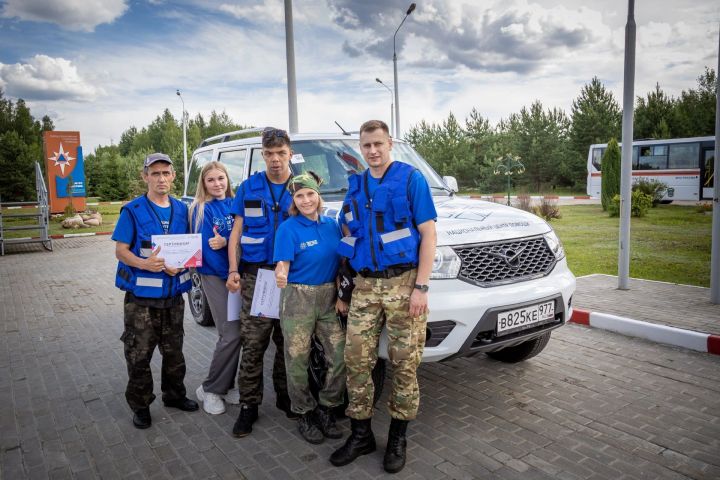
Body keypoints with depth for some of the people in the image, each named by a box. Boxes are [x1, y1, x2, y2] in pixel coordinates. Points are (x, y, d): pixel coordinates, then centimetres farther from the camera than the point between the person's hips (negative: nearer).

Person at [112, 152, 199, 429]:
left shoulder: (181, 210, 7)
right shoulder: (133, 211, -6)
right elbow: (120, 250, -8)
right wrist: (144, 263, -27)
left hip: (174, 294, 4)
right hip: (141, 295, -4)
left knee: (174, 351, 16)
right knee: (139, 354, 3)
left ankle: (174, 395, 33)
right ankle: (140, 405, 20)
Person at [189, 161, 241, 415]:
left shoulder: (235, 204, 8)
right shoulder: (201, 209, -4)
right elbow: (207, 247, -9)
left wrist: (226, 242, -18)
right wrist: (229, 274, -13)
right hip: (215, 276, -4)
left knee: (237, 332, 5)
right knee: (231, 334, -10)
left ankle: (226, 385, 21)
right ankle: (209, 389, 7)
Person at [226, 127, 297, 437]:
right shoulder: (248, 188, 6)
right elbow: (237, 232, 6)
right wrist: (233, 270, -5)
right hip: (255, 274, 0)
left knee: (288, 341, 11)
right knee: (253, 344, 0)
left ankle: (285, 397, 27)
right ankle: (248, 405, 13)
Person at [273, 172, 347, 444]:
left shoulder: (332, 225, 5)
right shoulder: (288, 228, -8)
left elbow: (340, 263, 8)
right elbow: (283, 264, -11)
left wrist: (340, 297, 2)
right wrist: (280, 276, -32)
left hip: (328, 297, 4)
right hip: (298, 298, -4)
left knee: (340, 356, 1)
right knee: (298, 361, 4)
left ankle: (326, 408, 21)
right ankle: (306, 414, 23)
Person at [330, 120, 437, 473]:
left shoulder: (411, 178, -2)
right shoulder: (355, 186, 13)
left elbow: (428, 234, -7)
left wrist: (421, 287, -14)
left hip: (403, 282, -4)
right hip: (364, 285, 5)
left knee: (404, 363, 3)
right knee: (356, 360, 4)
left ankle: (397, 439, 20)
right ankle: (360, 434, 21)